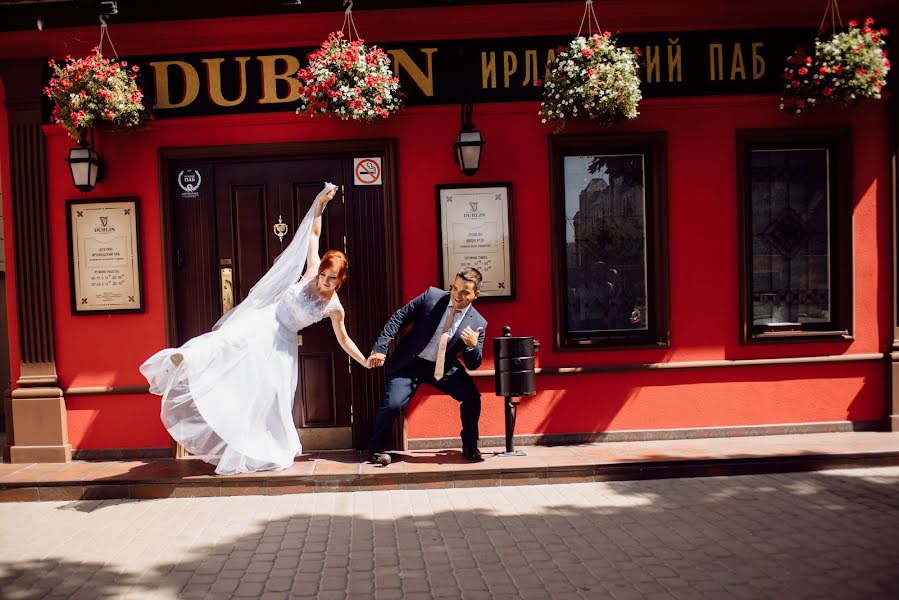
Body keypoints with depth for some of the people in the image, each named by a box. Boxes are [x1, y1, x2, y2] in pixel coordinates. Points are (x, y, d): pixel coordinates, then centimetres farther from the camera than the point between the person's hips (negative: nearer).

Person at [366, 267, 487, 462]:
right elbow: (399, 318, -6)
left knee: (472, 398, -16)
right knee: (392, 404, -19)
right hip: (410, 363, -1)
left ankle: (470, 446, 11)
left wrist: (473, 345, -26)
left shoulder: (478, 323, -7)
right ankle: (375, 448, 8)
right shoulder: (432, 296, -10)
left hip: (444, 367, 2)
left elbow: (473, 365, -3)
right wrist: (380, 347, -14)